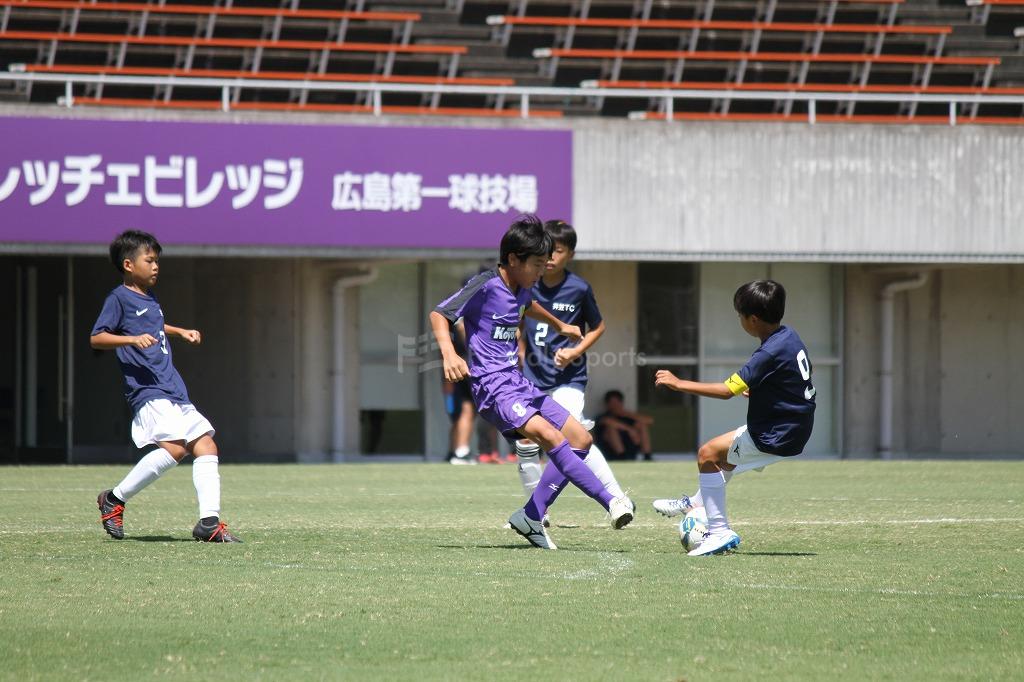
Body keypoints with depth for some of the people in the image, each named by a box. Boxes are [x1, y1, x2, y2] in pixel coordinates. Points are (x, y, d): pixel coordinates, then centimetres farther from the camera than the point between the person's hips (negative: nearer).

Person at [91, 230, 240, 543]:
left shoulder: (149, 298, 23)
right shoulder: (119, 297, -3)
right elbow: (96, 338, -12)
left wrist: (181, 332, 34)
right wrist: (133, 340, -24)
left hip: (174, 391, 9)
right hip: (148, 392, -9)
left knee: (206, 446, -1)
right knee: (175, 446, -25)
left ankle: (209, 521, -2)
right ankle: (114, 499, -10)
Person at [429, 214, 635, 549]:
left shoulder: (522, 289, 13)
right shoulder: (486, 286, -12)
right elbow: (439, 314, -16)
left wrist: (559, 325, 51)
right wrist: (448, 353, -32)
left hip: (518, 382, 10)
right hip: (492, 386, -10)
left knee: (581, 439, 6)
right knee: (549, 434, -29)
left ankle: (531, 516, 5)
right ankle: (609, 501, -29)